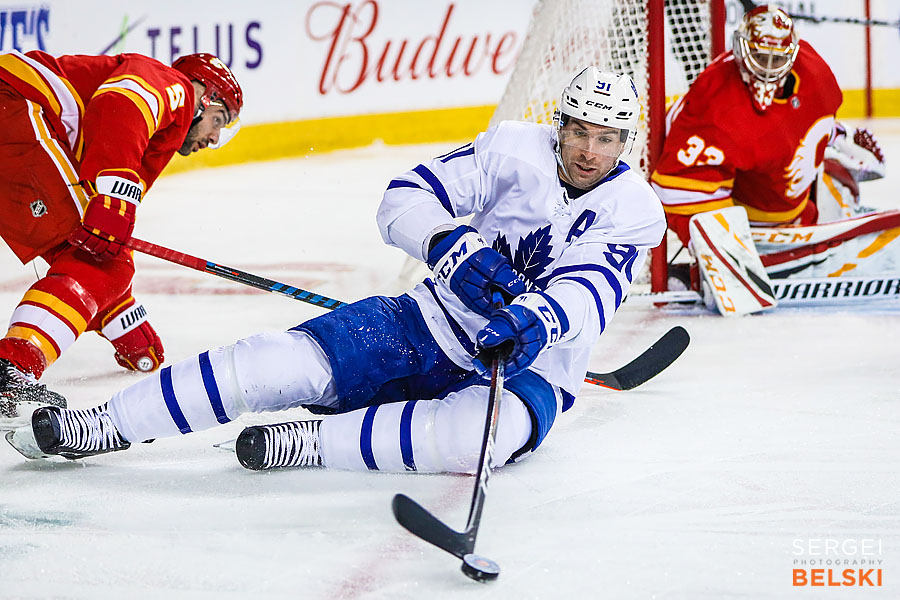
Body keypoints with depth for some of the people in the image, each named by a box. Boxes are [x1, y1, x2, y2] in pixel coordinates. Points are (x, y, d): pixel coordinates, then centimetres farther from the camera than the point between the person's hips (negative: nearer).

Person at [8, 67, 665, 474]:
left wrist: (534, 324, -44)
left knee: (495, 431, -39)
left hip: (528, 366, -2)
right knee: (285, 361, -17)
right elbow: (407, 198, -9)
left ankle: (308, 442, -30)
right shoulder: (518, 148, -3)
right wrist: (452, 244, -29)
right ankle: (103, 426, -10)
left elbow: (586, 296, -23)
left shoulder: (634, 211, -7)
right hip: (432, 323, 2)